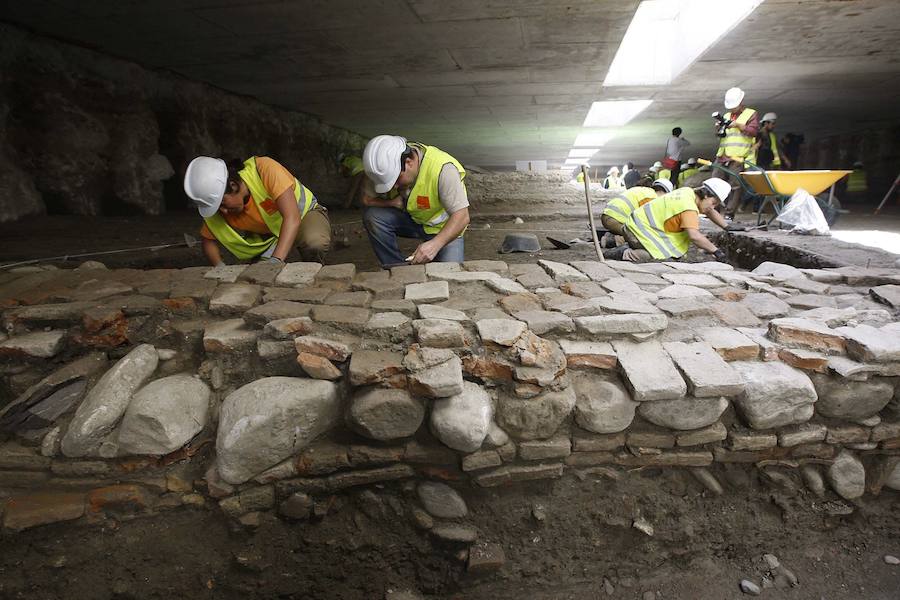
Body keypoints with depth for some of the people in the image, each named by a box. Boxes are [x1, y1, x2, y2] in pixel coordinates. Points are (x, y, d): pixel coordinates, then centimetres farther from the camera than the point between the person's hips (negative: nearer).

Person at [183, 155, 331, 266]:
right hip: (269, 235, 4)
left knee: (315, 243, -37)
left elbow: (292, 217, -42)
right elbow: (208, 240, -2)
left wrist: (276, 260, -52)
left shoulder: (264, 169, -34)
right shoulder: (216, 206, -18)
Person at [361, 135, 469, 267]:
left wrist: (435, 244, -48)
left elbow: (461, 217, -35)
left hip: (443, 227, -3)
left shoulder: (443, 168, -33)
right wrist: (391, 202, -25)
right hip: (410, 218, 4)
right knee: (372, 215, -23)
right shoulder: (387, 167, -19)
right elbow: (366, 199, -7)